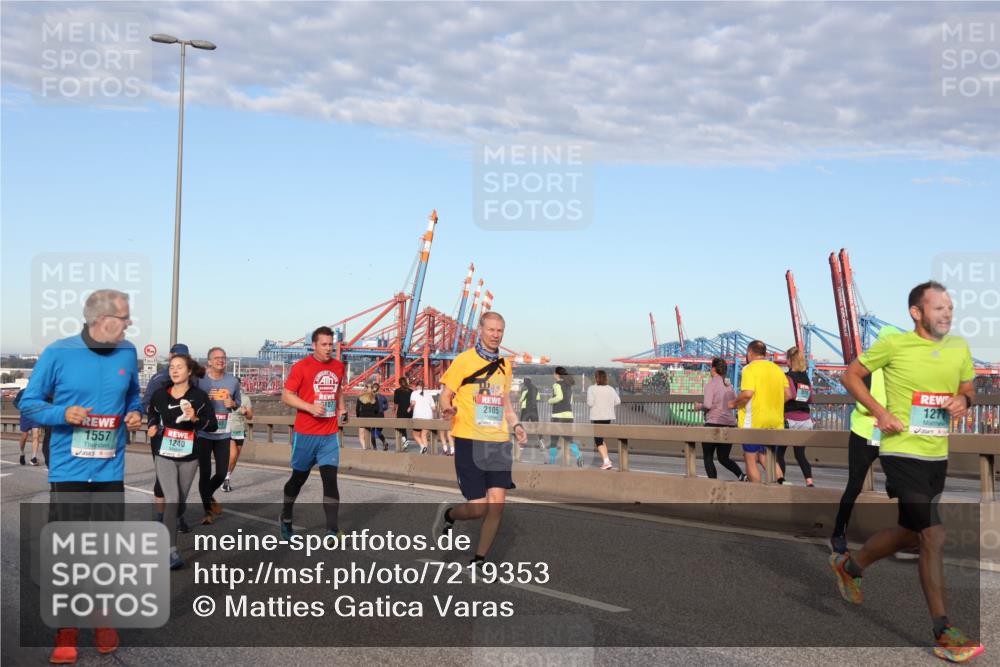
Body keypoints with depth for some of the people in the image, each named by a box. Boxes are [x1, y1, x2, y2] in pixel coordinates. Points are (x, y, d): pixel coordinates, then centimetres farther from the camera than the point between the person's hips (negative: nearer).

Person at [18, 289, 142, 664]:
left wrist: (135, 414, -1)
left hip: (110, 472, 3)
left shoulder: (128, 354, 4)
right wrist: (63, 414, -18)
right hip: (68, 471, -3)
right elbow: (29, 403, -1)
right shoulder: (59, 353, -7)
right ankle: (66, 632, 16)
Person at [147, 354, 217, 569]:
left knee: (180, 501, 11)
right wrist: (152, 427, 3)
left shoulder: (199, 396, -6)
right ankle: (172, 551, -21)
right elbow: (151, 413, 23)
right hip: (164, 455, 0)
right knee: (172, 500, -15)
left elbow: (213, 425, -4)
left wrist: (196, 419, -21)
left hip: (189, 457, 0)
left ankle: (167, 538, 31)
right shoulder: (159, 394, 1)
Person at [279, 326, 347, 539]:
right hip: (305, 434, -3)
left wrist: (341, 409, 12)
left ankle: (332, 530, -7)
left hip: (330, 435, 3)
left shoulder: (338, 366, 7)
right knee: (299, 477, 12)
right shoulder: (302, 367, -8)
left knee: (330, 479, -7)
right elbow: (286, 396, -9)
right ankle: (285, 519, 36)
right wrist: (310, 407, -21)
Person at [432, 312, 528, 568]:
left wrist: (515, 425, 8)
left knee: (497, 503, -4)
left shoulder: (504, 365, 14)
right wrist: (447, 409, -24)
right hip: (469, 441, -5)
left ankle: (479, 559, 13)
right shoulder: (464, 360, -4)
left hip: (499, 441, 5)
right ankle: (448, 514, 27)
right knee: (478, 507, -7)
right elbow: (445, 395, -1)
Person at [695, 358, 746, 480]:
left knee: (707, 456, 10)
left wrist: (699, 406, 1)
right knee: (723, 457, 14)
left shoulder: (711, 384, -9)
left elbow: (707, 405, -19)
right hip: (729, 424, 6)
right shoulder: (729, 385, 10)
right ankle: (741, 475, -8)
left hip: (713, 424, -6)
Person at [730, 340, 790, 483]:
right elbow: (787, 395, 9)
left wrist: (734, 404, -6)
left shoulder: (750, 369, -10)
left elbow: (747, 393, -23)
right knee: (764, 457, 16)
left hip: (754, 422, -7)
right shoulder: (777, 369, 11)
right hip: (775, 422, 7)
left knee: (750, 460, 3)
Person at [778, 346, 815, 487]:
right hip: (805, 419, 5)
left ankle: (780, 480, 0)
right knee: (800, 454, 8)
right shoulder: (806, 378, 10)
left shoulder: (788, 376, -8)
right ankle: (809, 481, -6)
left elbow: (790, 394, -22)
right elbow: (810, 399, 14)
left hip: (790, 419, -5)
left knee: (779, 452, 7)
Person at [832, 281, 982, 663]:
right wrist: (879, 412, -14)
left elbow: (968, 389, 17)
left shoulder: (959, 348, 5)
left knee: (910, 534, 19)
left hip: (938, 456, 7)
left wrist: (964, 401, -7)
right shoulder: (894, 345, -10)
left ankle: (849, 567, 44)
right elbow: (851, 376, -1)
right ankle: (944, 635, 0)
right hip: (902, 453, -7)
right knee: (933, 537, -10)